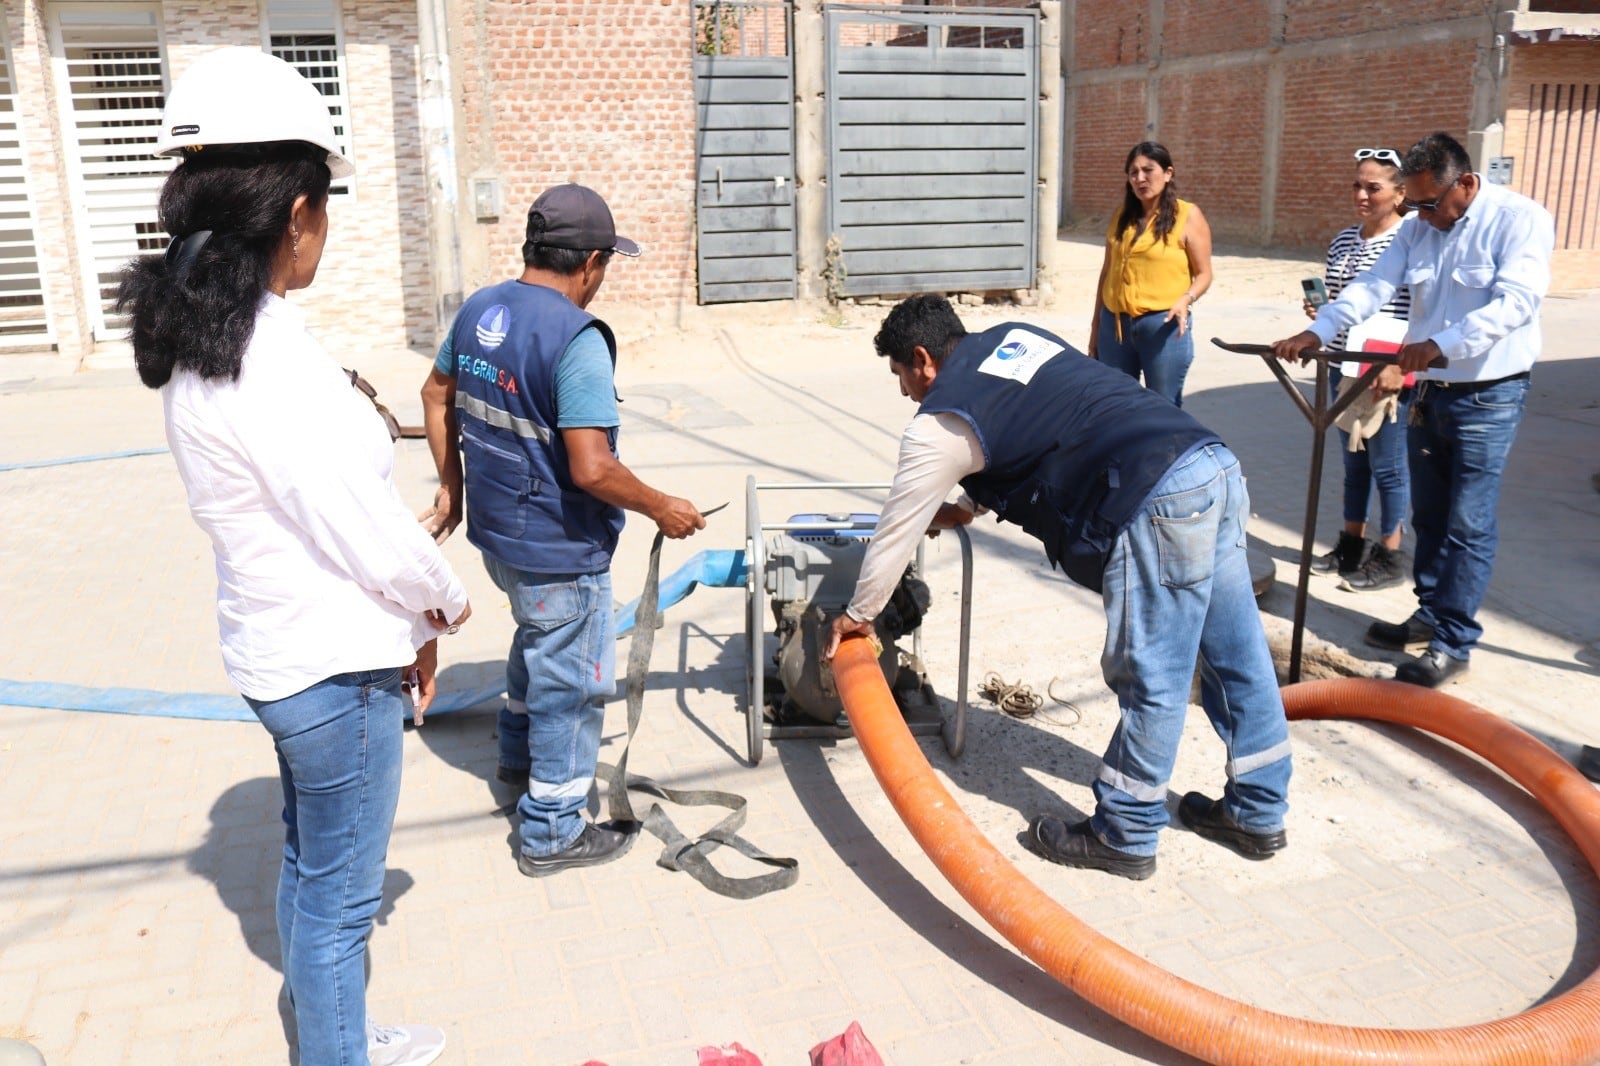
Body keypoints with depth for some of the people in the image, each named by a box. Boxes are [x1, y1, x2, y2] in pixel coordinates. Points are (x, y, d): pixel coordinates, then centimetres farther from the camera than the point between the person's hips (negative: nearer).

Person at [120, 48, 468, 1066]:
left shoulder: (202, 338, 3)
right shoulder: (272, 362, -27)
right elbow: (372, 539, -23)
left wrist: (410, 626, 11)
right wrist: (447, 600, -2)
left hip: (282, 650, 10)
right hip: (337, 670, -10)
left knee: (309, 867, 25)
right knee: (339, 897, 9)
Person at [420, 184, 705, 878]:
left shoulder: (480, 308, 1)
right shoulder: (578, 339, -25)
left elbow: (436, 396, 13)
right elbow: (592, 469, -29)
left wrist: (451, 485, 23)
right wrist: (662, 509, -14)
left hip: (496, 531, 9)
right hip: (558, 550, -8)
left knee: (537, 639, 32)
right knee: (571, 683, 8)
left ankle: (519, 753, 52)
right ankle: (552, 833, 22)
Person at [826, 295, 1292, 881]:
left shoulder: (941, 422, 0)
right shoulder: (1014, 337, 23)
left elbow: (897, 530, 11)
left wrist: (858, 614, 25)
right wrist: (972, 505, 43)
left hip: (1160, 505, -9)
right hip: (1216, 464, 9)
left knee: (1148, 682, 2)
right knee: (1237, 656, 16)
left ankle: (1123, 837, 16)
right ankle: (1258, 814, 30)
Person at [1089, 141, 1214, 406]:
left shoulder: (1187, 215, -2)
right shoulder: (1122, 215, 12)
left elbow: (1204, 274, -3)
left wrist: (1186, 300, -22)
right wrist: (1096, 322, 15)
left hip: (1163, 325, -4)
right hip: (1115, 324, 5)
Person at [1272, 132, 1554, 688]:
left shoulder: (1520, 219, -13)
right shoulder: (1417, 228, 6)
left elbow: (1518, 301, -25)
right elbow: (1372, 287, -5)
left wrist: (1440, 343, -35)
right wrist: (1318, 331, -22)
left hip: (1488, 397, -6)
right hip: (1429, 391, 7)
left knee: (1468, 524, -4)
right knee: (1428, 514, 14)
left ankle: (1453, 642, 2)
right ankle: (1431, 615, 27)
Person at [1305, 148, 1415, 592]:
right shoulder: (1344, 240, 10)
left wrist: (1398, 366, -24)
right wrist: (1319, 310, -1)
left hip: (1388, 375, -7)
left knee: (1386, 467, 2)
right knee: (1354, 461, 16)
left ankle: (1389, 558, 13)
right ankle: (1351, 544, 28)